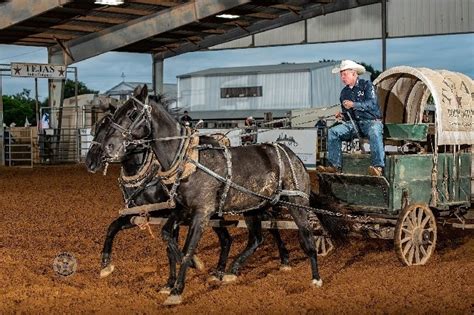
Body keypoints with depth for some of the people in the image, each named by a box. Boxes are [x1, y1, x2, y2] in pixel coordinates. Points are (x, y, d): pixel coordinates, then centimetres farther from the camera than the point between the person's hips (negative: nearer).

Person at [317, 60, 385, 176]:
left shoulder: (366, 85, 1)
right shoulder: (344, 92, 19)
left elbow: (372, 104, -13)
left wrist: (354, 105, -20)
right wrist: (342, 116, 4)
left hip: (371, 121, -6)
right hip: (353, 123, 6)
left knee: (374, 132, -41)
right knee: (333, 132, -16)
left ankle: (378, 166, -45)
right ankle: (335, 165, -20)